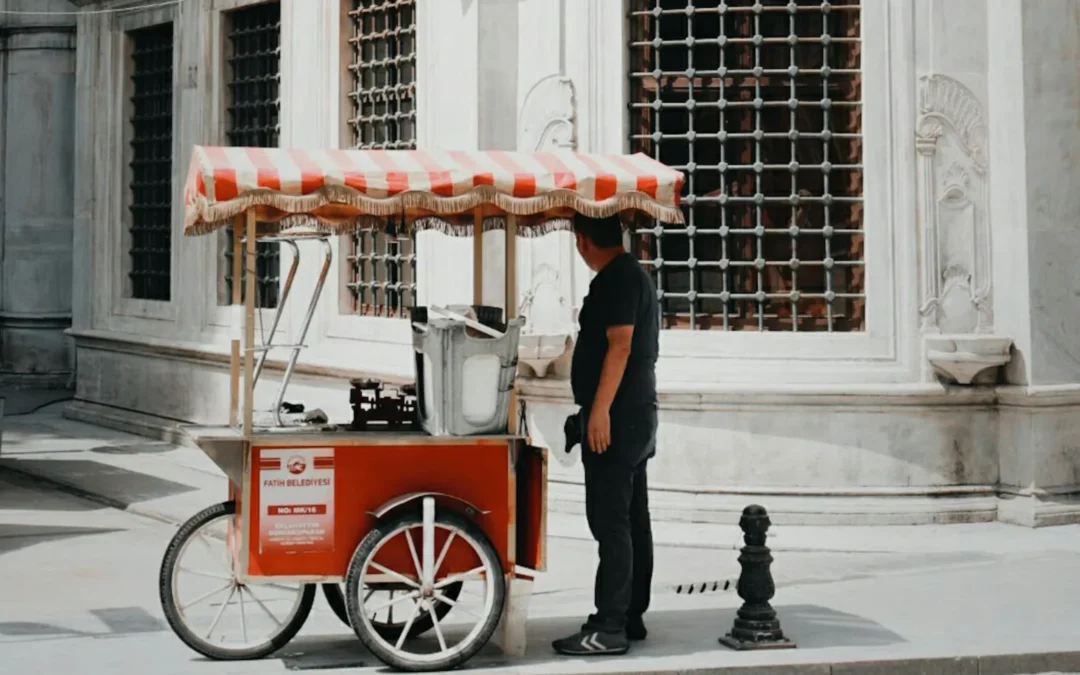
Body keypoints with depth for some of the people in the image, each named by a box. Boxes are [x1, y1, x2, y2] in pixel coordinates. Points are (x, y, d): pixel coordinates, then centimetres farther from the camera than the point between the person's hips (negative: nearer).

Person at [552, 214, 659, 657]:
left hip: (616, 416, -11)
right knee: (632, 520, 12)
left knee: (610, 522, -11)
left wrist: (600, 408, -24)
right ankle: (631, 617, 17)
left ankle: (609, 628, -11)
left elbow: (620, 344, -22)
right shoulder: (633, 275, 18)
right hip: (634, 415, 11)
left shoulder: (616, 279, -13)